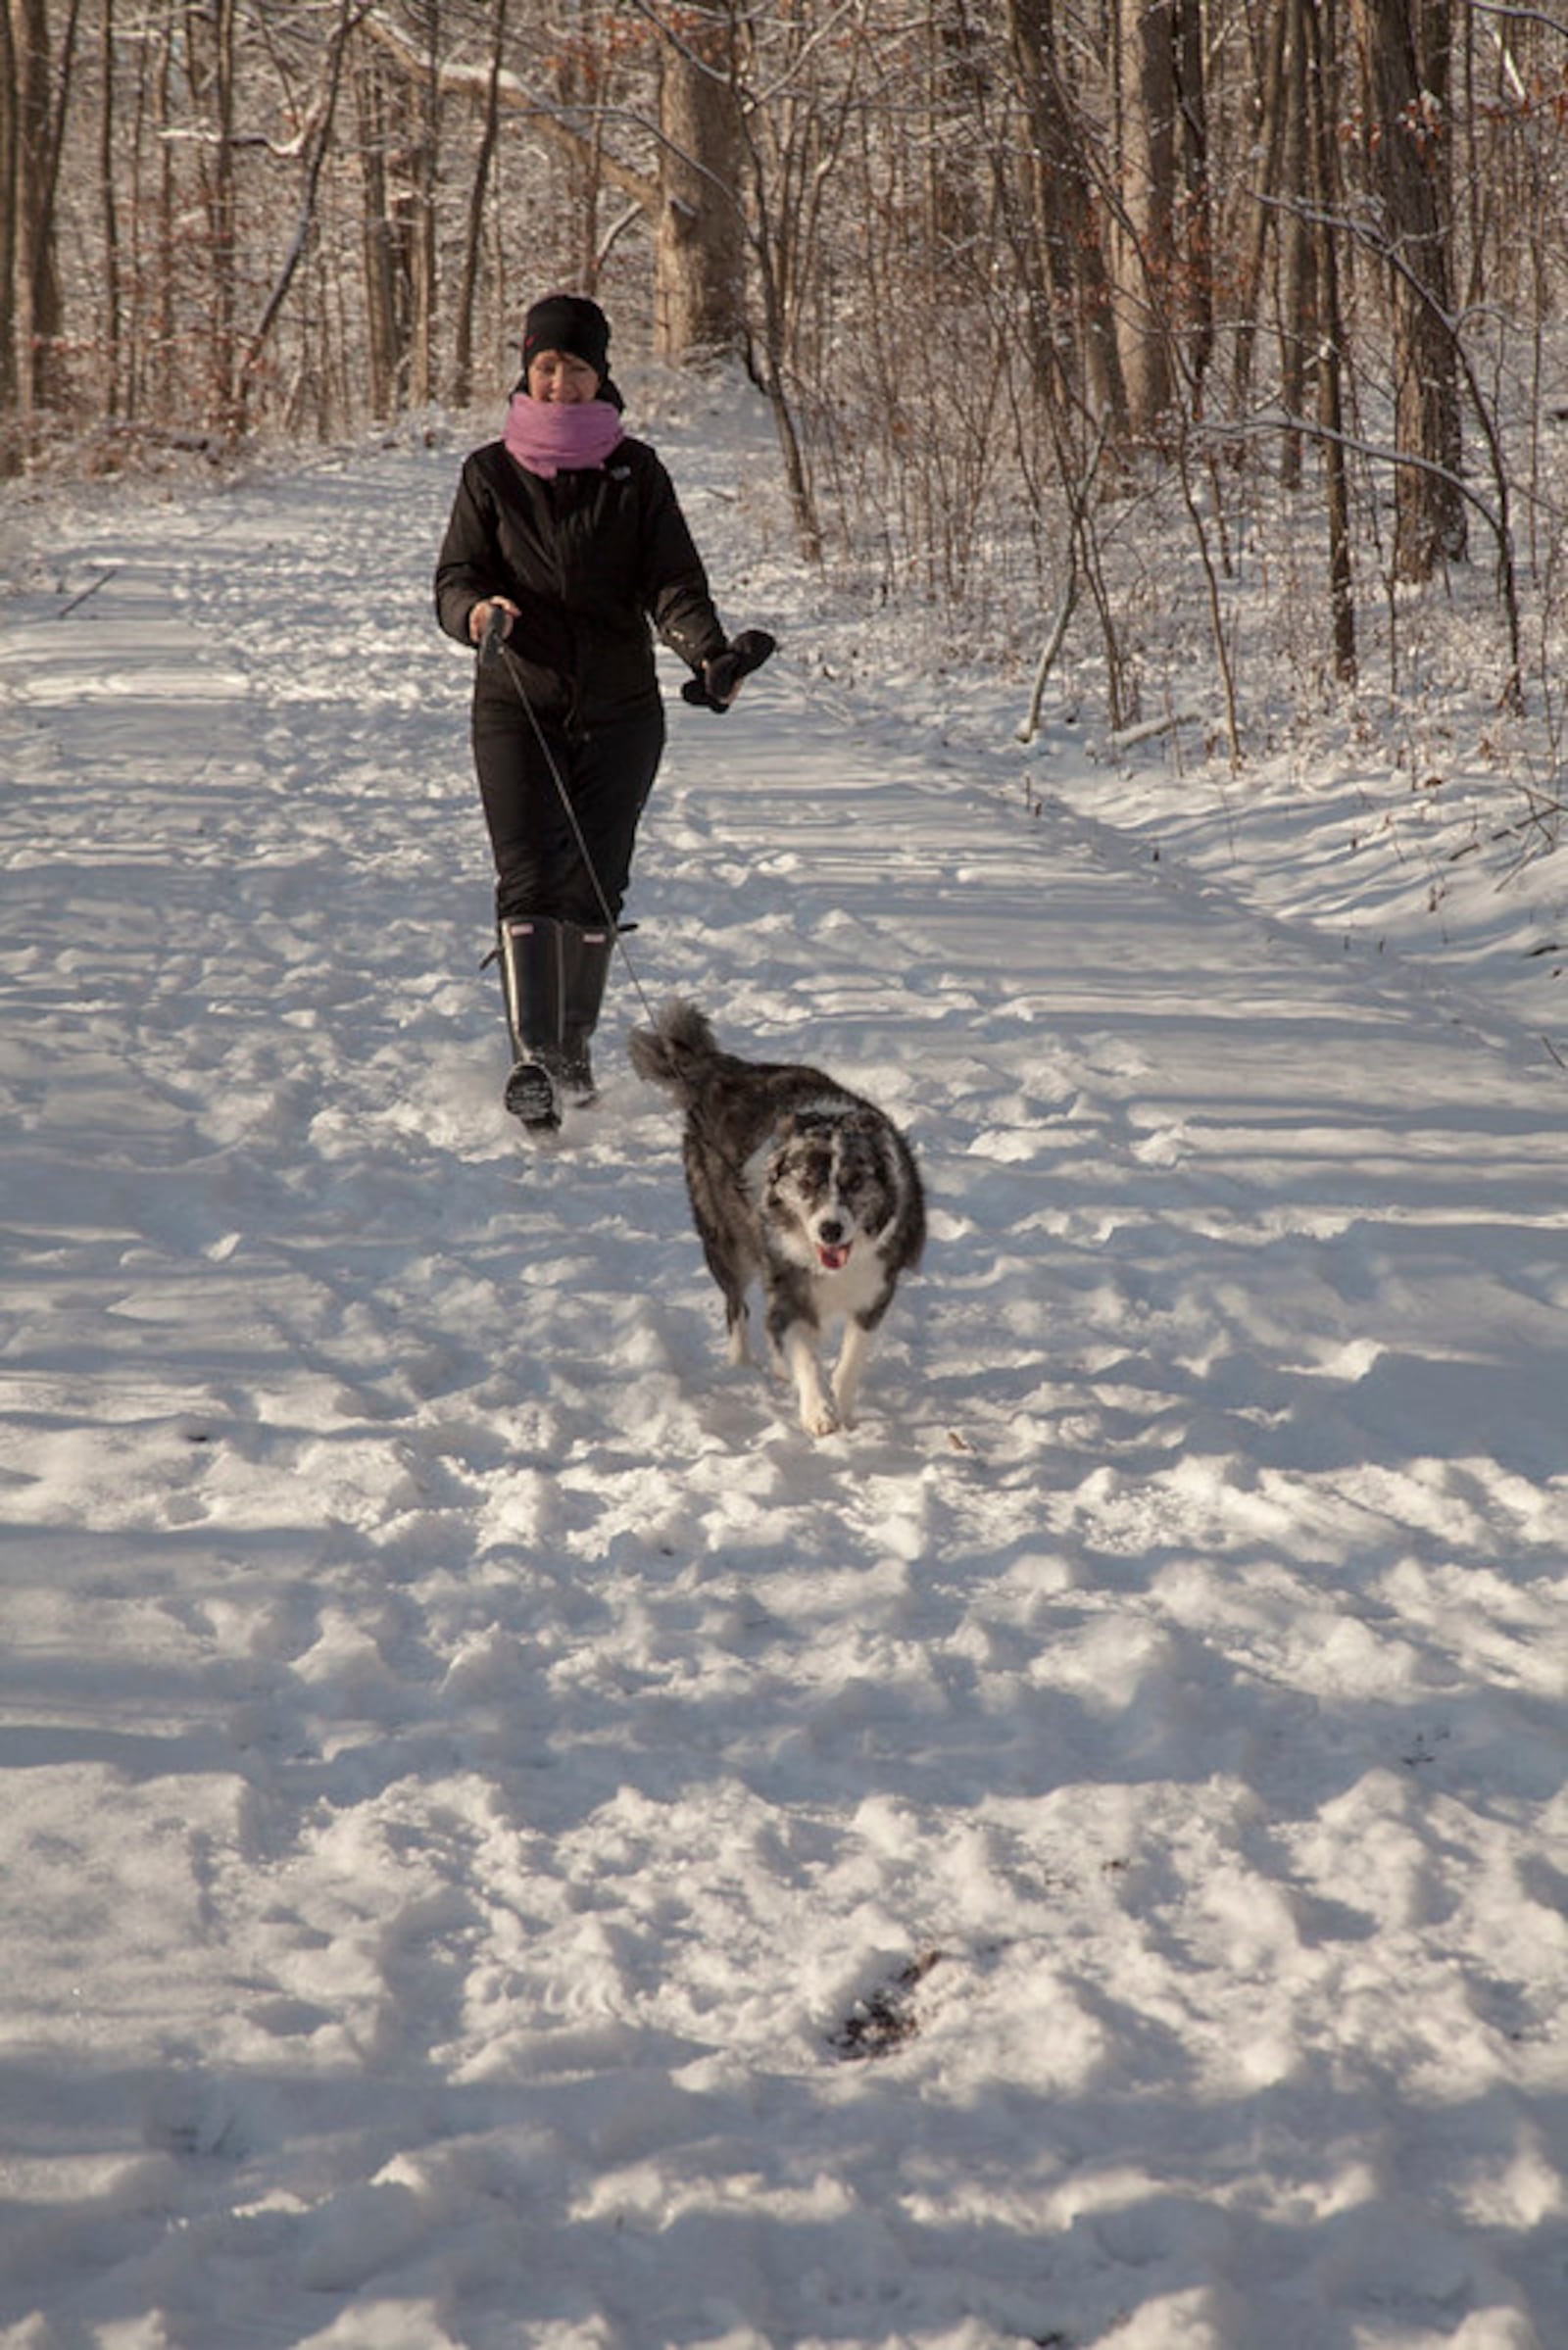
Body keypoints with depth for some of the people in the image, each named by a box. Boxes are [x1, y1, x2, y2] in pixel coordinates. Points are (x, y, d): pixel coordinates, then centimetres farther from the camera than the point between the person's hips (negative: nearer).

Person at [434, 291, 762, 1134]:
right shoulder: (491, 473, 6)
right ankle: (532, 1057, -18)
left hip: (620, 709, 1)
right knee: (529, 881, -13)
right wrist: (477, 610, -25)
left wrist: (709, 652, -21)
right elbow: (455, 578, 0)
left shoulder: (635, 472, 6)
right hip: (516, 707, -1)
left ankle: (573, 1049, 18)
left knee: (594, 885, 2)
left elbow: (672, 579, -2)